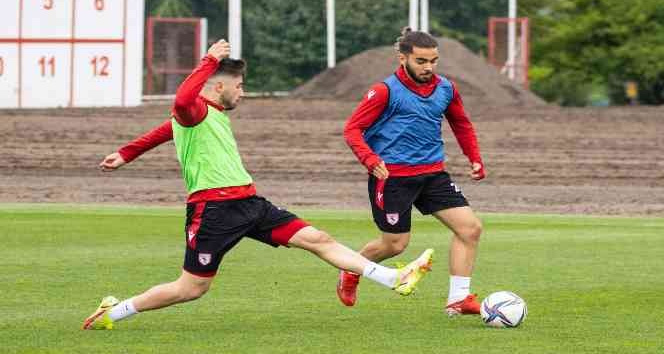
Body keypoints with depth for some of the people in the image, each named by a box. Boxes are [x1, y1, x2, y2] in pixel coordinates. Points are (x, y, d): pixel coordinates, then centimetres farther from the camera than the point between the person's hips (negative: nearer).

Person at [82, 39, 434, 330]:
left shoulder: (216, 114, 20)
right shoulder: (194, 109, -9)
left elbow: (170, 129, 33)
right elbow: (182, 100, -36)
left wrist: (126, 154, 41)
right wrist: (210, 61, -28)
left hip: (247, 203, 9)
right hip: (213, 208, -9)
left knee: (317, 239, 0)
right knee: (191, 289, -3)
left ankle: (395, 279, -4)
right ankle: (114, 311, 15)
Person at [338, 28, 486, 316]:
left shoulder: (445, 89, 6)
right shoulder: (386, 91, -11)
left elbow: (462, 125, 24)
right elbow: (352, 129, -11)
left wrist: (475, 159, 12)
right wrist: (370, 159, -27)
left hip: (432, 173, 6)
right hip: (392, 176, -6)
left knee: (470, 227, -7)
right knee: (395, 244, 2)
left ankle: (458, 299, 0)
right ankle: (351, 273, 33)